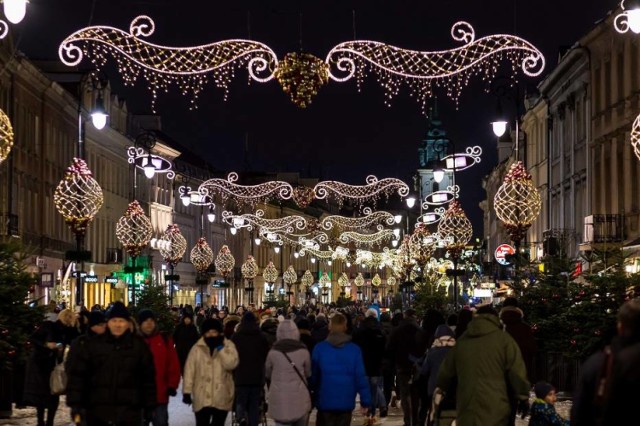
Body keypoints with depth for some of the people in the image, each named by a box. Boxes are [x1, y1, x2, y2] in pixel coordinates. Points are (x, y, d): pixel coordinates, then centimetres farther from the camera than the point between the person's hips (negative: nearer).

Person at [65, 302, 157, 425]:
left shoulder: (138, 345, 3)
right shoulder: (91, 344, 0)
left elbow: (148, 377, 6)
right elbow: (76, 375, -2)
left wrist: (149, 406, 5)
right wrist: (75, 404, -10)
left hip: (129, 411, 0)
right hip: (97, 411, 0)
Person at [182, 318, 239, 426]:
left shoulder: (228, 346, -1)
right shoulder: (197, 348, 0)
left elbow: (231, 364, -17)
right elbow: (189, 371, 0)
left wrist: (220, 347, -16)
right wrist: (187, 391, -4)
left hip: (221, 398, 0)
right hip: (202, 398, 0)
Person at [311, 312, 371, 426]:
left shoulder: (319, 348, -7)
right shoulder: (354, 350, -5)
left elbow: (313, 375, 0)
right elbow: (361, 377, -7)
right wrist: (365, 401, 0)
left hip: (325, 401, -1)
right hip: (346, 402, 1)